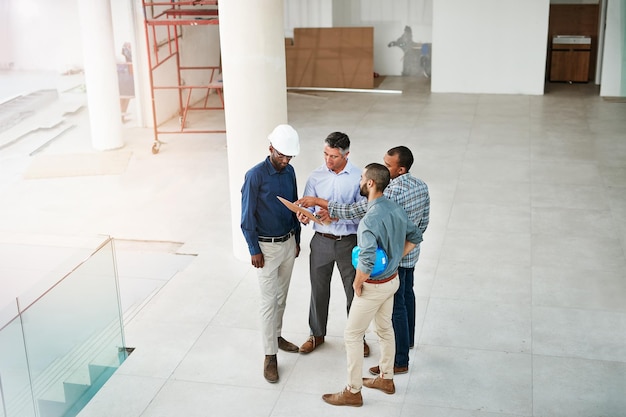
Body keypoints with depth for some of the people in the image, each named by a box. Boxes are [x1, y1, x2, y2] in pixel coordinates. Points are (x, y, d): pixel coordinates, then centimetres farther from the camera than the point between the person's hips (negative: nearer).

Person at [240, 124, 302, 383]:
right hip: (266, 246, -6)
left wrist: (296, 240, 15)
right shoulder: (255, 176, -19)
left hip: (288, 243, 6)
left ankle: (276, 336, 37)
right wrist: (254, 251, -14)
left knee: (282, 296, 18)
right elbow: (247, 217, -15)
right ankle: (270, 356, 5)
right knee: (269, 301, -2)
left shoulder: (289, 172, 1)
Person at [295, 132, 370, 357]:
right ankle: (317, 334, 34)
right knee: (319, 290, 14)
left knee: (354, 291, 10)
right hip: (321, 241, 2)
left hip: (349, 242, -2)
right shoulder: (316, 176, -3)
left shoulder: (358, 177, -10)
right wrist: (304, 216, -25)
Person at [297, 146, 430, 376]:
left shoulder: (392, 193, -32)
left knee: (395, 306, 2)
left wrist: (318, 201, -25)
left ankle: (400, 361, 14)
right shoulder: (422, 186, -4)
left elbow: (353, 211, -31)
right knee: (407, 294, 26)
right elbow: (424, 221, 8)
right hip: (411, 252, 9)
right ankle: (407, 339, 47)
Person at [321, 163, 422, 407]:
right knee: (385, 329, 24)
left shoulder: (370, 219, -31)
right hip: (392, 279, 9)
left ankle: (353, 392, 17)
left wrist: (357, 284, -18)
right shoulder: (396, 209, -3)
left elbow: (367, 261, -37)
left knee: (352, 335, 6)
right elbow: (415, 237, 12)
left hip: (374, 286, -9)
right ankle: (386, 379, 41)